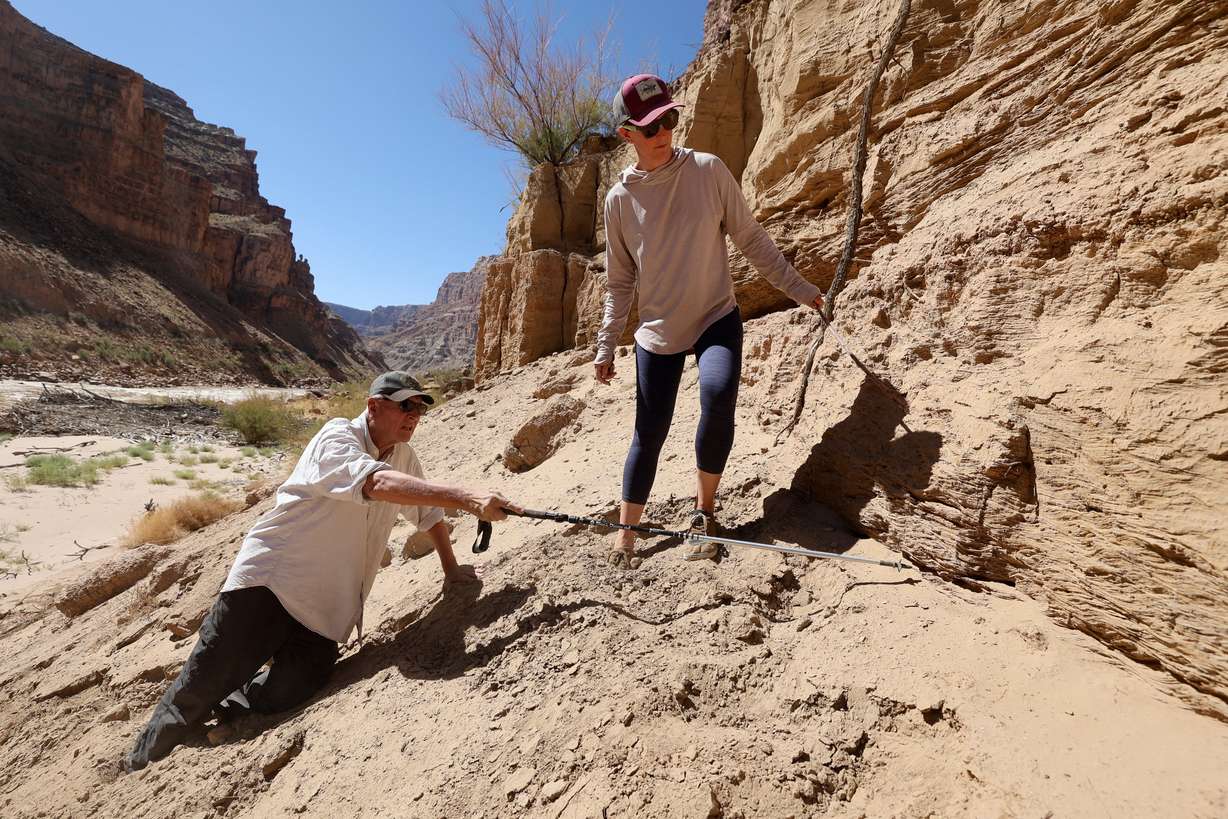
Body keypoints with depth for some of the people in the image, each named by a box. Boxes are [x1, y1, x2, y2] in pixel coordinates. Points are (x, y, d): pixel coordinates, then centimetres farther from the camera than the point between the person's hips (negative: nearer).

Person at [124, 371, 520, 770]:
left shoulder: (404, 456, 6)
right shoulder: (337, 437, -15)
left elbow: (429, 512, 17)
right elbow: (379, 483, -35)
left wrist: (451, 569, 10)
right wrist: (467, 498, -44)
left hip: (327, 610, 5)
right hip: (267, 584, -5)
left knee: (285, 696, -6)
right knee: (204, 686, 0)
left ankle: (226, 710, 25)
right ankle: (138, 771, 29)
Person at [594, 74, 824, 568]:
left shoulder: (709, 171, -4)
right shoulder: (619, 199, 0)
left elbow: (752, 240, 2)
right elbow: (620, 281, 7)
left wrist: (801, 290, 1)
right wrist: (606, 345, 3)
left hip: (717, 318, -1)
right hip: (658, 331, 1)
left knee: (718, 395, -29)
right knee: (648, 435, 1)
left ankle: (704, 509, -7)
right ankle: (625, 538, 17)